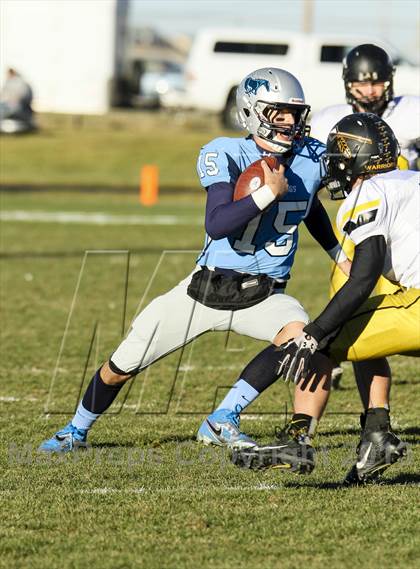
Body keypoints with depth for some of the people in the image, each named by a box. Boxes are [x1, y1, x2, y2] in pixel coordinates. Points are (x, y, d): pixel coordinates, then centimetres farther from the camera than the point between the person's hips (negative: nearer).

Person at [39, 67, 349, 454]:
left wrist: (340, 254, 20)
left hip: (263, 296, 2)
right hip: (207, 289, -2)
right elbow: (217, 225, -31)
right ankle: (77, 430, 35)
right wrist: (267, 193, -35)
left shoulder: (311, 158, -3)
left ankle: (224, 419, -15)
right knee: (121, 367, 4)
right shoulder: (226, 156, -16)